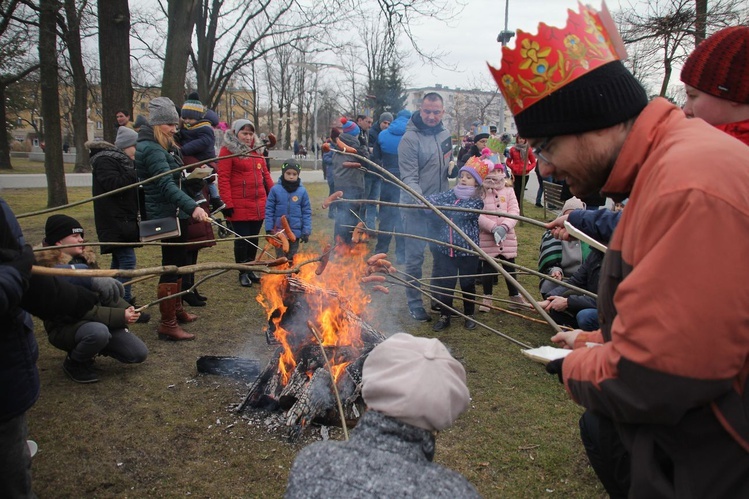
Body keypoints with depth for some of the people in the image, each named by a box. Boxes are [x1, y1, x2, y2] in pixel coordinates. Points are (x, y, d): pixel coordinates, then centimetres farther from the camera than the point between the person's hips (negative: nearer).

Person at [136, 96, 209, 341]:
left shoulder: (164, 146, 14)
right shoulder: (152, 149, -18)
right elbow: (166, 185, -31)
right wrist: (192, 206, -41)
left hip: (175, 213, 11)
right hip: (165, 215, -11)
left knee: (178, 263, 19)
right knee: (171, 266, -8)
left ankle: (176, 309, 35)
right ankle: (167, 324, -3)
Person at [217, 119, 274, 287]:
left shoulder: (256, 151, 15)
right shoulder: (228, 150, -5)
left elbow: (265, 174, 18)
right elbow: (223, 179, -10)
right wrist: (227, 203, -15)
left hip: (259, 205, 6)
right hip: (240, 207, -6)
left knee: (253, 240, 12)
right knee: (242, 240, 1)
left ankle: (250, 270, 26)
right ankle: (242, 274, 16)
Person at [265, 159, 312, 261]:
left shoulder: (302, 191, -3)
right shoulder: (275, 189, -5)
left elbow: (307, 212, -1)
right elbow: (269, 210, -2)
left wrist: (306, 231, -5)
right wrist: (269, 229, -6)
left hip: (295, 232, 1)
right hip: (279, 231, 0)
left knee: (292, 258, 12)